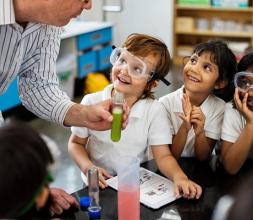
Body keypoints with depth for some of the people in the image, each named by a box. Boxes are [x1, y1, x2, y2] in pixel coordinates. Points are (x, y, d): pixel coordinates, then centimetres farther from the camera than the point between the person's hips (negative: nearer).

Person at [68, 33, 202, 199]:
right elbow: (76, 143, 7)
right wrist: (88, 167, -12)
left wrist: (179, 177, -25)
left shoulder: (154, 111, -4)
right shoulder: (91, 102, -3)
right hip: (100, 185, 1)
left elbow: (163, 156, -5)